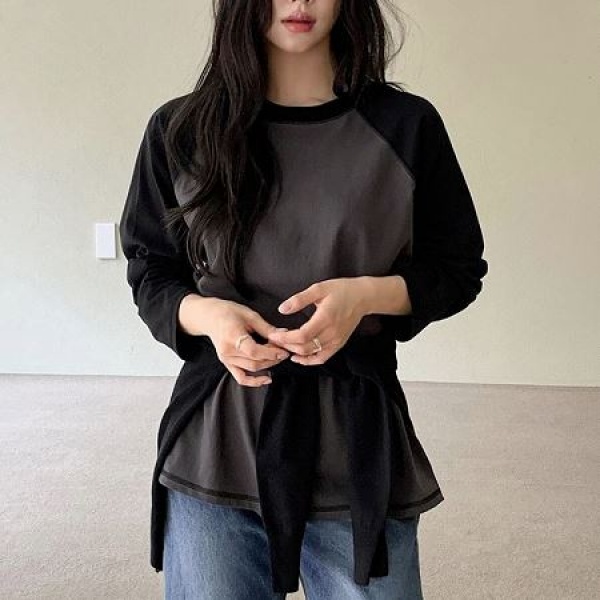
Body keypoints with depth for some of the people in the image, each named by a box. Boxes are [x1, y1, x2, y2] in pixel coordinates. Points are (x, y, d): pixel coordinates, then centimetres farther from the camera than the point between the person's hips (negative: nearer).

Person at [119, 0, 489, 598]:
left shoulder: (406, 126, -1)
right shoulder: (180, 130, 2)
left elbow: (459, 270, 6)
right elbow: (149, 273, 10)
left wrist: (368, 294, -14)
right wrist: (203, 313, -13)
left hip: (358, 437, 0)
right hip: (216, 442, 1)